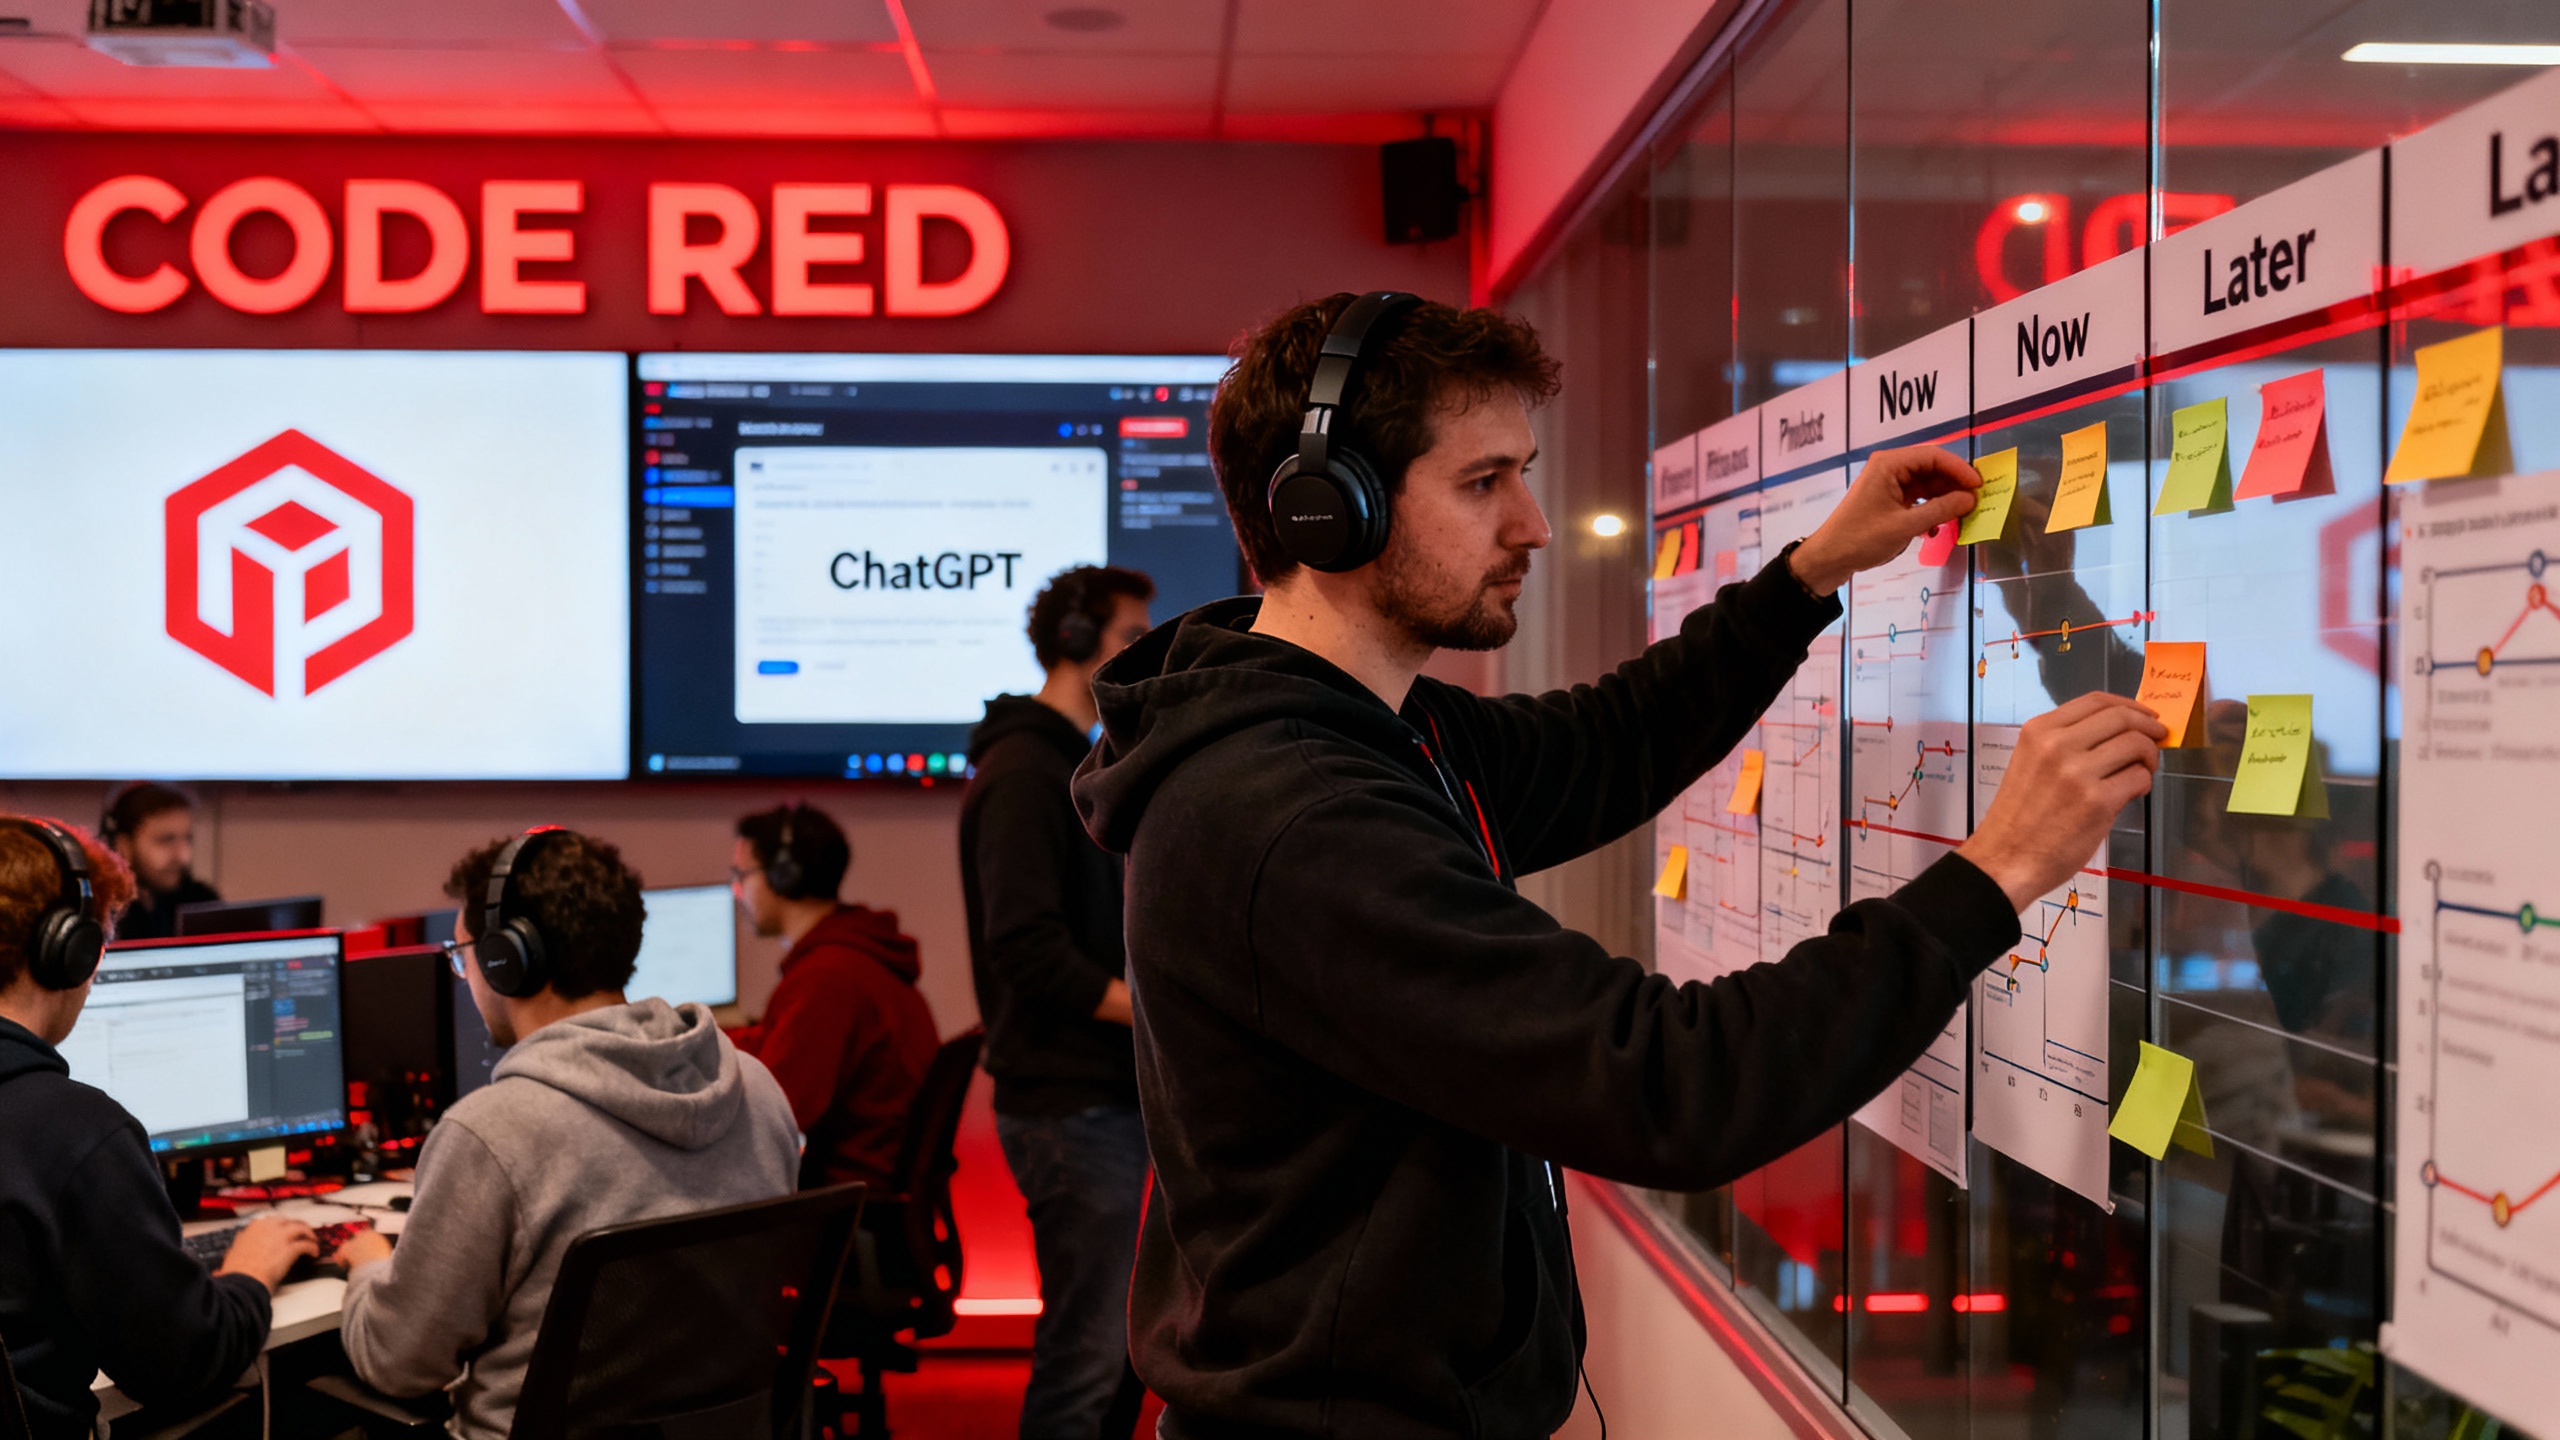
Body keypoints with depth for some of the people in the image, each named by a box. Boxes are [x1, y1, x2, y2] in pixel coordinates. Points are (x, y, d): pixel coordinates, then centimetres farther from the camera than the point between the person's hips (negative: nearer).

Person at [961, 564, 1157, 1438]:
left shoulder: (1070, 764, 18)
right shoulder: (1024, 770, -13)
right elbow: (1028, 952, -22)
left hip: (1104, 1096, 10)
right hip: (1070, 1104, -10)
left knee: (1100, 1344, 16)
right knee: (1087, 1353, -5)